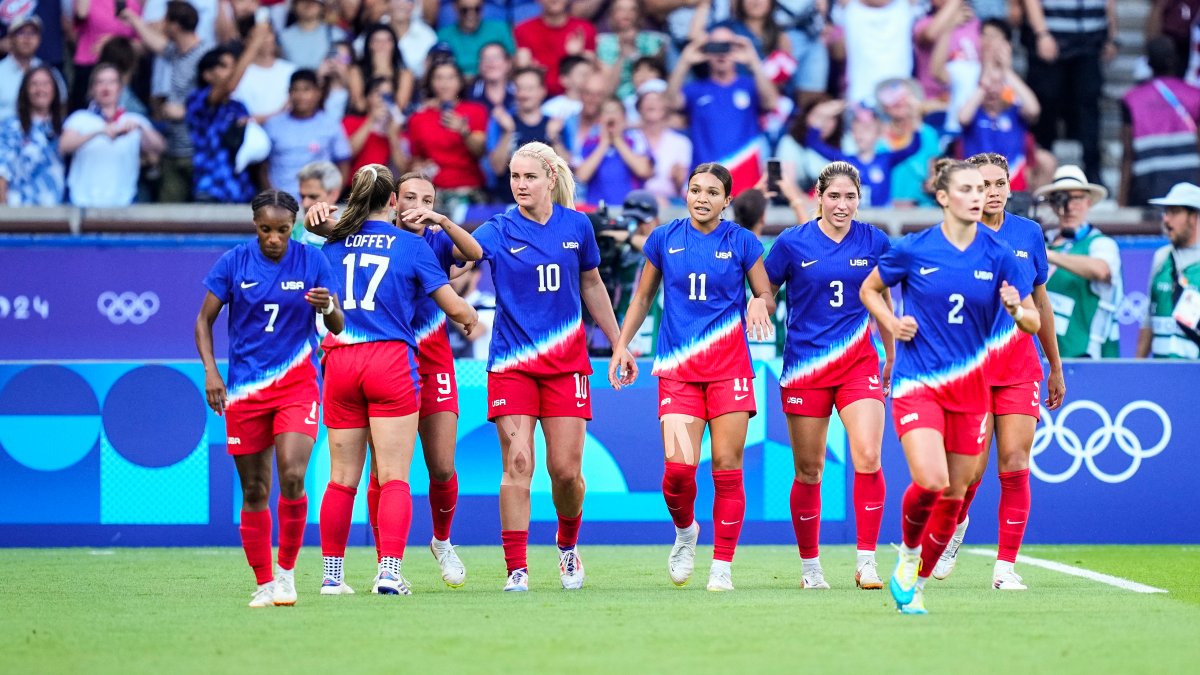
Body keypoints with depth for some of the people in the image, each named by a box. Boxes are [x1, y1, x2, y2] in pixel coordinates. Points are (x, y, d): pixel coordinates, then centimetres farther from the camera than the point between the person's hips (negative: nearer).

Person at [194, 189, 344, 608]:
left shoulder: (312, 262, -2)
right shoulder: (234, 263, -1)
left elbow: (337, 328, 0)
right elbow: (204, 319, 5)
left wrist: (328, 309, -23)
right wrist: (210, 370, -9)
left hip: (297, 384, -1)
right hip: (245, 389, 1)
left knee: (292, 477, -19)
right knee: (254, 491, 4)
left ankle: (286, 571, 0)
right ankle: (264, 584, 15)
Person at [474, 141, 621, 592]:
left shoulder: (577, 226, 3)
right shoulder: (500, 230, -4)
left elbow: (592, 287, 16)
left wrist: (618, 343, 17)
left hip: (566, 362, 1)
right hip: (512, 363, -1)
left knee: (566, 470, 0)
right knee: (517, 463, -9)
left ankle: (567, 546, 28)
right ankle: (516, 569, -6)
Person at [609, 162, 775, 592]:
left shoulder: (741, 242, 3)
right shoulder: (664, 239, 6)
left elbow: (766, 296, 10)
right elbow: (643, 298, 17)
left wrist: (760, 303, -14)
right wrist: (621, 344, 8)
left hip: (729, 366, 0)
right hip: (677, 367, 1)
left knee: (727, 467, -4)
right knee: (679, 467, -13)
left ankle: (722, 567, 4)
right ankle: (685, 532, 19)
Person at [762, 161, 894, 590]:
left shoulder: (874, 242, 2)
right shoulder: (793, 243, -3)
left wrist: (891, 356, 20)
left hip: (858, 362, 1)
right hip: (805, 365, -1)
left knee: (868, 456, -17)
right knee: (808, 471, 5)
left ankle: (866, 561, -11)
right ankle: (809, 565, 21)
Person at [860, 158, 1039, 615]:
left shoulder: (999, 256, -1)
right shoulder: (913, 250, -4)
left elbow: (1033, 323, 1)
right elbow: (869, 290, 13)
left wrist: (1017, 309, -22)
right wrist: (891, 323, -5)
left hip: (969, 385, 3)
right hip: (917, 383, -3)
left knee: (954, 494, 6)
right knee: (930, 480, -21)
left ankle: (916, 584, 24)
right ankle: (908, 552, 9)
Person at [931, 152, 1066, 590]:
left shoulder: (1029, 234, 6)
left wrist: (1056, 368, 19)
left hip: (1020, 366, 2)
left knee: (1014, 465, -7)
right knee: (971, 468, -5)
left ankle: (1006, 566, 0)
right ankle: (956, 526, 29)